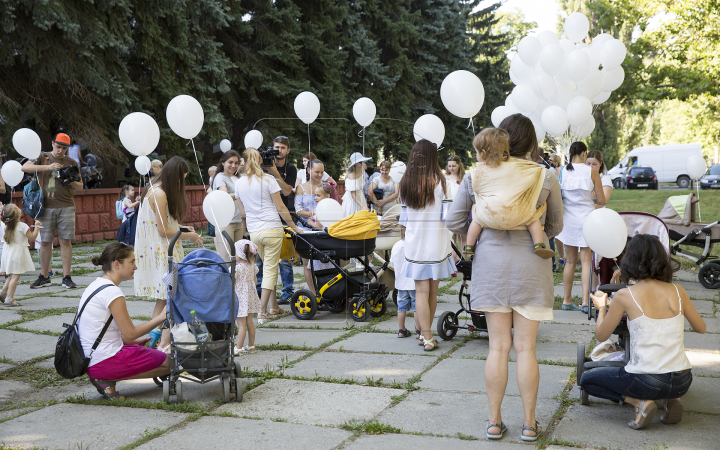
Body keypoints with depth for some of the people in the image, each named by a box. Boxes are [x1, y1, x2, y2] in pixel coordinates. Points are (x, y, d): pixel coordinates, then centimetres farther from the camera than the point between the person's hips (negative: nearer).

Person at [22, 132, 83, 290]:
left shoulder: (71, 163, 10)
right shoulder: (43, 158, 7)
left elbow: (80, 186, 14)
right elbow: (25, 167, -10)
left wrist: (71, 182, -10)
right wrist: (47, 167, -19)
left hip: (66, 207, 0)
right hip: (46, 207, 0)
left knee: (66, 241, -2)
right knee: (45, 241, 3)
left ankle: (66, 277, 2)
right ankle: (44, 277, 13)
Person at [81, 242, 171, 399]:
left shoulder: (95, 285, 12)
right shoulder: (111, 291, -17)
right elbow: (130, 333, -15)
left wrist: (136, 341, 13)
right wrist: (160, 318, -6)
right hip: (105, 361, -10)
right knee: (168, 362, 1)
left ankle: (106, 378, 5)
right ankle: (108, 380, -7)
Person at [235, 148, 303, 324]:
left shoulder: (239, 183, 6)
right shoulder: (268, 179, -7)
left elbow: (243, 212, 13)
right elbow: (280, 207, -6)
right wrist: (293, 226, 4)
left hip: (253, 231, 5)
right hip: (272, 229, -5)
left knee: (269, 268, 18)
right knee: (270, 269, -1)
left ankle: (274, 307, 21)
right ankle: (262, 312, -3)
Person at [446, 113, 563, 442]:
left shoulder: (476, 175, -3)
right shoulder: (545, 177, -5)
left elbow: (454, 221, 2)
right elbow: (555, 226, 7)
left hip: (491, 264, 1)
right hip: (530, 267, -1)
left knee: (498, 347, 8)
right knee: (525, 348, 6)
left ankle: (494, 422, 15)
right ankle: (529, 424, 14)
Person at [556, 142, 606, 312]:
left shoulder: (561, 171, -1)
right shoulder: (592, 172, -6)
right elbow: (601, 200, -3)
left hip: (568, 219, 3)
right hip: (586, 218, -3)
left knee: (570, 261, 12)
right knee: (586, 260, 0)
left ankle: (567, 300, 18)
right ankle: (585, 301, -7)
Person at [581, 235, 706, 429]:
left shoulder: (625, 296, -9)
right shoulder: (677, 291, 0)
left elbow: (601, 336, 3)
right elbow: (701, 328, 15)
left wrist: (601, 307, 21)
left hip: (647, 382, -4)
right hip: (682, 382, 5)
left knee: (587, 380, 16)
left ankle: (640, 402, -3)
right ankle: (672, 400, 10)